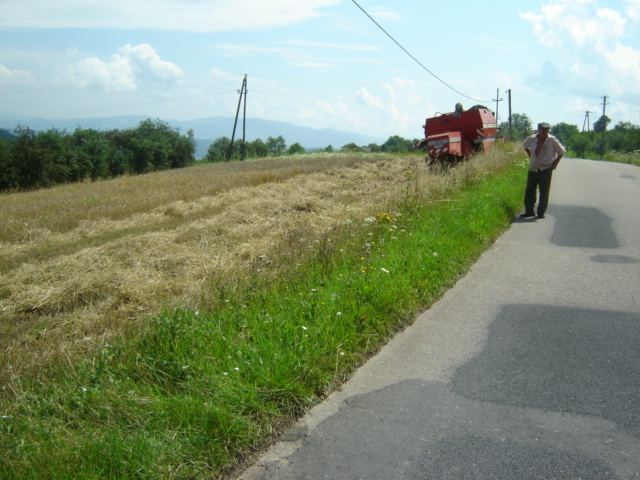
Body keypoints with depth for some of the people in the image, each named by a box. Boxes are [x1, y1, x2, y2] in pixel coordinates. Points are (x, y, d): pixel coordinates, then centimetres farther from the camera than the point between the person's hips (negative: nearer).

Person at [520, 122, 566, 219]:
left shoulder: (552, 140, -6)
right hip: (533, 168, 3)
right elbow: (525, 145, 23)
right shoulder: (531, 139, 1)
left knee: (544, 191, -2)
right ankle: (529, 211, 14)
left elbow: (561, 151, 4)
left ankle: (541, 212, 7)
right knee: (530, 190, 4)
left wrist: (556, 162, -4)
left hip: (546, 168, -3)